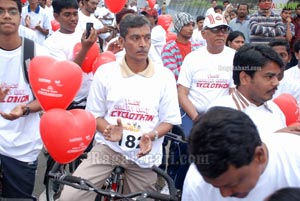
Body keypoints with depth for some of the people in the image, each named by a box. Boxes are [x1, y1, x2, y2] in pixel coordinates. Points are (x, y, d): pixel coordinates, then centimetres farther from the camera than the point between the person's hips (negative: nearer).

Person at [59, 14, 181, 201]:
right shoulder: (105, 72, -1)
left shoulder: (165, 76, -1)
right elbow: (95, 114, 4)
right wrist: (109, 130, -18)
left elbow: (169, 120, 3)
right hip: (108, 147, -1)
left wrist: (151, 135, -18)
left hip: (145, 153, 1)